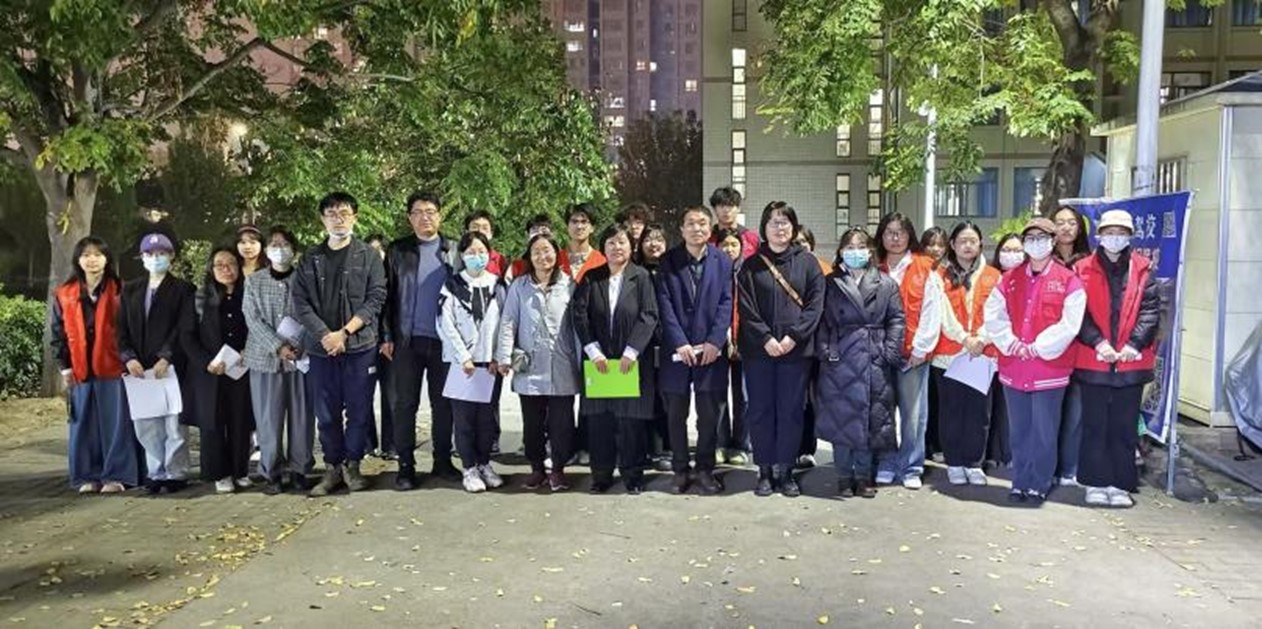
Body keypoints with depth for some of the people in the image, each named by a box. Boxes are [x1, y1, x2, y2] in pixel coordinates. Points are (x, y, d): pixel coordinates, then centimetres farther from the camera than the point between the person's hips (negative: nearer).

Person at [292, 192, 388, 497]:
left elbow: (376, 298, -5)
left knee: (359, 410, 3)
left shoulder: (368, 256, 3)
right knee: (326, 413, 6)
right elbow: (300, 302, 3)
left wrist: (344, 333, -12)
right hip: (321, 347, 2)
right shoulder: (310, 260, 10)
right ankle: (332, 468, 17)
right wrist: (325, 335, -11)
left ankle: (352, 465, 16)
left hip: (360, 346, -2)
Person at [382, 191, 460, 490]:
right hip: (407, 340, 0)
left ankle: (442, 462, 17)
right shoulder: (397, 251, 5)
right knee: (405, 403, 3)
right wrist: (387, 336, -2)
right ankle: (406, 466, 10)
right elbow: (386, 295, 4)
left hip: (443, 340, 1)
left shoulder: (453, 251, 7)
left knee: (443, 403, 7)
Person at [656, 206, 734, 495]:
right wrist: (680, 343, -12)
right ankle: (680, 470, 18)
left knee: (709, 414, 4)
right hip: (676, 349, 0)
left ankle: (705, 469, 17)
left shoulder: (722, 262, 4)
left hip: (710, 349, 0)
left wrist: (715, 342, -11)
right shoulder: (668, 262, 2)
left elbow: (726, 303, 0)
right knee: (676, 414, 7)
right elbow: (665, 306, -3)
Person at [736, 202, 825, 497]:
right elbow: (746, 307, -2)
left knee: (791, 411, 3)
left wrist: (794, 336, -11)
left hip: (796, 348, 0)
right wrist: (766, 339, -13)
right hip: (759, 349, 0)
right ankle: (765, 470, 13)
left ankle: (785, 470, 13)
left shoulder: (807, 262, 6)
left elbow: (815, 303, -1)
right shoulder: (751, 266, 5)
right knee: (760, 410, 4)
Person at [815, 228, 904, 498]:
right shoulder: (830, 284, 6)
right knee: (841, 417, 1)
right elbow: (821, 321, 3)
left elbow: (896, 319, 5)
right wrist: (825, 350, -7)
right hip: (840, 361, -1)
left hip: (875, 361, 1)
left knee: (870, 419, 5)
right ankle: (844, 477, 12)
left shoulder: (886, 284, 8)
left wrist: (890, 352, -5)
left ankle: (864, 476, 17)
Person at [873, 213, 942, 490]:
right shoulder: (875, 270, 10)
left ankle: (911, 468, 12)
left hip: (914, 354, -2)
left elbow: (932, 312, -2)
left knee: (913, 413, 2)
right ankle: (885, 466, 14)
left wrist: (920, 348, -7)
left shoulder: (924, 270, 3)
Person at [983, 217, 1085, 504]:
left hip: (1050, 368, -3)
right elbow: (993, 314, 4)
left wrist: (1038, 347, -14)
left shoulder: (1068, 281, -1)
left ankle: (1039, 485, 14)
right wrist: (1011, 343, -9)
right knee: (1018, 430, 11)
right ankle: (1020, 483, 21)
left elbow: (1070, 324, -10)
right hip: (1013, 367, 4)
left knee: (1044, 431, 2)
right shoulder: (1010, 279, 11)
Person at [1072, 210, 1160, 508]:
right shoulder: (1083, 270, 3)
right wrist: (1098, 342, -16)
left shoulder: (1143, 270, 7)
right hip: (1093, 360, -1)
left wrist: (1134, 344, -13)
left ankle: (1120, 484, 15)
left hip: (1132, 362, 1)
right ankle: (1096, 483, 14)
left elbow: (1150, 310, 0)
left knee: (1124, 426, 7)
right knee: (1095, 424, 6)